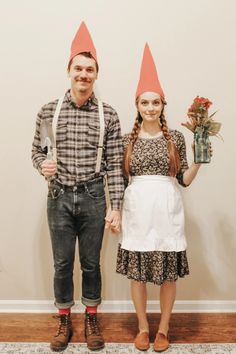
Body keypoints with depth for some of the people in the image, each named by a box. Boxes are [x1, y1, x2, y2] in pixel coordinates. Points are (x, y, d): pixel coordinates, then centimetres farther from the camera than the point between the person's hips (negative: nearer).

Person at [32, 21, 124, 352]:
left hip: (93, 198, -1)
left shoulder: (108, 115, -3)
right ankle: (64, 322, 33)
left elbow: (114, 165, -3)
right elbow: (36, 150, 8)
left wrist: (115, 207, -7)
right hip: (59, 197, 1)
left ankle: (91, 320, 34)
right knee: (62, 263, 12)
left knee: (91, 263, 12)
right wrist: (42, 164, -15)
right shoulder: (49, 111, 0)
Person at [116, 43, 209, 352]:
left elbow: (184, 180, 3)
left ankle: (163, 328, 27)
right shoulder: (128, 139, 5)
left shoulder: (176, 138, 3)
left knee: (168, 272, 7)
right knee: (137, 271, 8)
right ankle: (143, 326, 28)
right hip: (137, 210, 1)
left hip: (166, 210, 0)